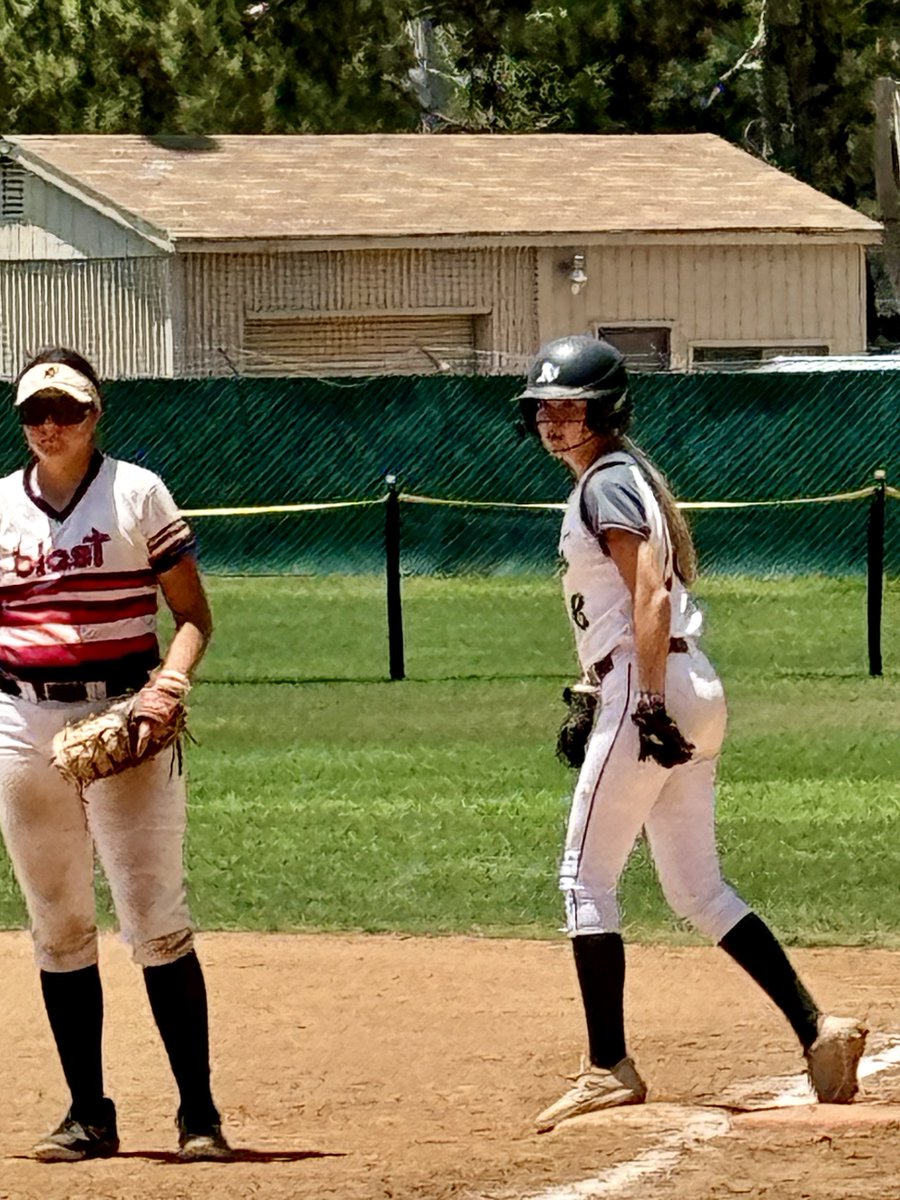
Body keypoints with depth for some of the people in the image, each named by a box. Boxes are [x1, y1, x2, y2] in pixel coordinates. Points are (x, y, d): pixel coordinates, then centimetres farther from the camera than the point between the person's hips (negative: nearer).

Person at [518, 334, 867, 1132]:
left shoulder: (607, 484, -9)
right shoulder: (630, 477, 20)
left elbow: (652, 594, -19)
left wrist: (649, 702, -26)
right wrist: (594, 701, 26)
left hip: (650, 688, -10)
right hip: (692, 693, 10)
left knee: (587, 877, -6)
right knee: (698, 890, 11)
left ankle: (610, 1069, -8)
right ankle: (817, 1030, 3)